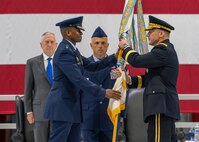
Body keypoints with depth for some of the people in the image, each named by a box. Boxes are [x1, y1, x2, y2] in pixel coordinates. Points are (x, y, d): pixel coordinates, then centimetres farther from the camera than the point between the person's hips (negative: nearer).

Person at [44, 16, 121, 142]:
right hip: (62, 107, -10)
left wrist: (114, 57, 6)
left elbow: (92, 66, 15)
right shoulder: (64, 52, -18)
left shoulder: (72, 50, 14)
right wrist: (103, 92, -22)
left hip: (73, 108, 10)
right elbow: (78, 79, -23)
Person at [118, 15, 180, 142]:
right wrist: (130, 80, 6)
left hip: (161, 107, -11)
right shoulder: (166, 50, 22)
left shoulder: (164, 51, -11)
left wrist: (126, 47, 2)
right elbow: (149, 79, 21)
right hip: (166, 107, 11)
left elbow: (136, 61, -17)